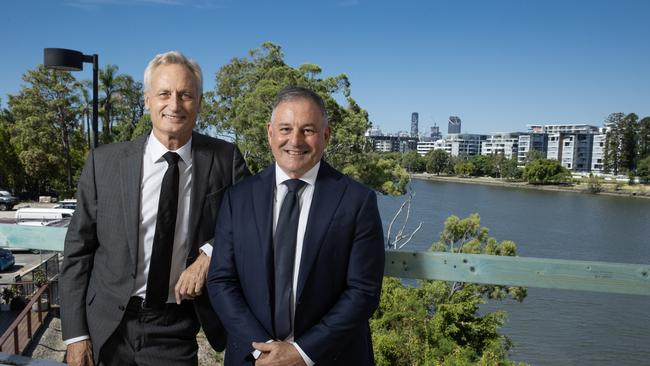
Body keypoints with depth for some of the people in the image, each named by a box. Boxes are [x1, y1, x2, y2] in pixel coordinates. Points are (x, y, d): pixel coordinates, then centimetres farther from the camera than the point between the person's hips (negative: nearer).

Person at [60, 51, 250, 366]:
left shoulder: (224, 159, -7)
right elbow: (78, 248, -2)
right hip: (107, 327, 1)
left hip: (177, 331, 0)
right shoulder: (104, 162, -6)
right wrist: (75, 333, -3)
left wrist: (210, 253, -17)